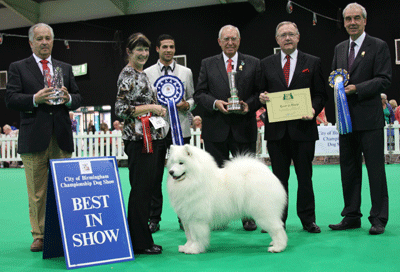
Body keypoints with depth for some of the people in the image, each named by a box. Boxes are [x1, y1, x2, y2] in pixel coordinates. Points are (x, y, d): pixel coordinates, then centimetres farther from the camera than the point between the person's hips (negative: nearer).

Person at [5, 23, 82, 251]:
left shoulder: (65, 68, 18)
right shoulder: (18, 68, 8)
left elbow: (78, 99, 15)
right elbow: (11, 99, -2)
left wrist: (68, 98, -7)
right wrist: (35, 99, -18)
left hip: (61, 138, 3)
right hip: (34, 137, -2)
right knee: (37, 193, 1)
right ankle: (39, 235, 12)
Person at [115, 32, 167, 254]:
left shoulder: (142, 74, 20)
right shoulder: (127, 75, -9)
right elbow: (120, 109, -16)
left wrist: (156, 109, 15)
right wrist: (150, 107, -15)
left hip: (153, 138, 10)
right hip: (139, 139, -10)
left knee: (148, 189, 11)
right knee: (140, 189, -6)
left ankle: (141, 239, 18)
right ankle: (140, 242, 2)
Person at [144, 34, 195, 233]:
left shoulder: (186, 72, 12)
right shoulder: (147, 73, 8)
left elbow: (193, 98, 13)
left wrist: (186, 105, -8)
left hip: (180, 129, 1)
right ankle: (154, 218, 11)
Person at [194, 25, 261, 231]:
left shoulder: (253, 63, 9)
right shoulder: (207, 64, 9)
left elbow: (260, 92, 7)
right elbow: (199, 94, 4)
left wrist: (250, 105, -12)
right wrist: (215, 103, -13)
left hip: (244, 128, 0)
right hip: (216, 129, 1)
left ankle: (248, 217, 14)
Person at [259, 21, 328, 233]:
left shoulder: (312, 62, 8)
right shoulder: (267, 64, 12)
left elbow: (321, 94, 6)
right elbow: (261, 92, 14)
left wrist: (313, 110, -12)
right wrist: (262, 97, -9)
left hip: (303, 127, -1)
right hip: (276, 129, 1)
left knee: (305, 177, 5)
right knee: (279, 177, 6)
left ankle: (308, 220, 16)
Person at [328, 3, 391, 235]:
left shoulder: (379, 46, -2)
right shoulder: (339, 49, 16)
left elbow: (385, 80, -9)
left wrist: (357, 88, -18)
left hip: (369, 119, -6)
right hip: (346, 118, 6)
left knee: (375, 168, -2)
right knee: (348, 169, 9)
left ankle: (379, 219, 7)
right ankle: (352, 216, 19)